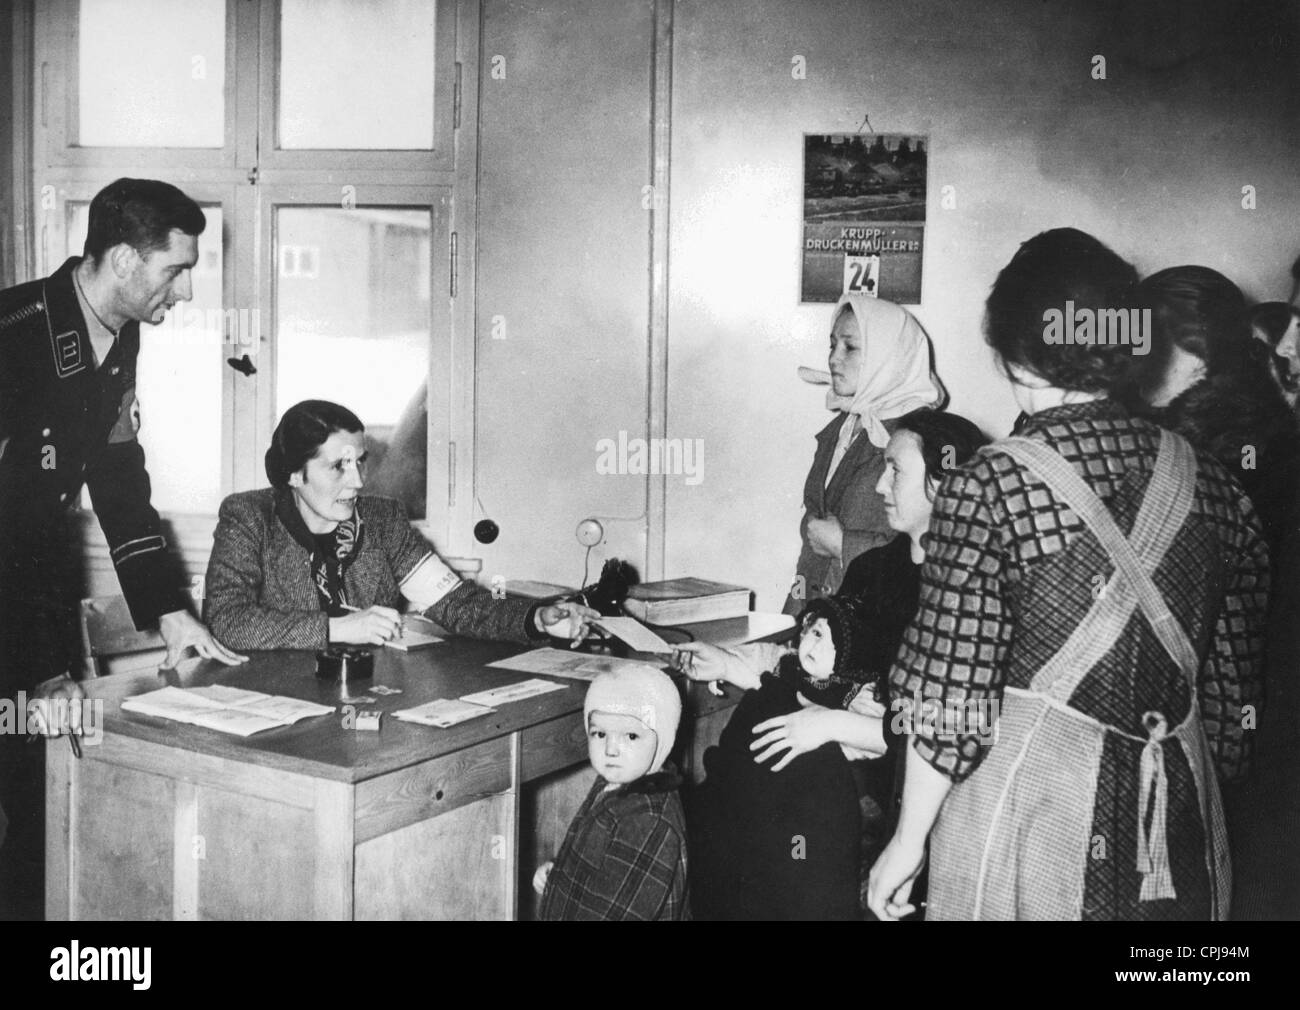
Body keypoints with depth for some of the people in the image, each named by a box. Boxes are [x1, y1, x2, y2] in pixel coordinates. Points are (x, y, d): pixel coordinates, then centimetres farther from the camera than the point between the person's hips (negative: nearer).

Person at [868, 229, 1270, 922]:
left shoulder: (988, 488, -14)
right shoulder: (1211, 485, 0)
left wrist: (907, 842, -3)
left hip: (1028, 794, -4)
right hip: (1180, 806, 5)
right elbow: (1236, 688, 7)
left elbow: (951, 697, -14)